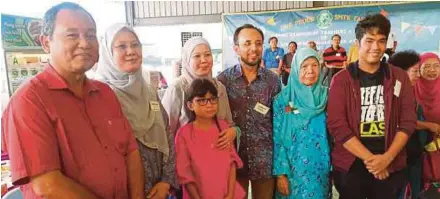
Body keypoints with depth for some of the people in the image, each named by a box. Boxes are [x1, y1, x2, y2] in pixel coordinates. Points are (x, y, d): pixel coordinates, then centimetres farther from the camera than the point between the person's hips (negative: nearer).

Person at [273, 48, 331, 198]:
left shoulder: (327, 97, -1)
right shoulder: (283, 99, -8)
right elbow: (277, 138, -8)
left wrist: (333, 168, 5)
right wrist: (280, 174, -10)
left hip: (321, 173, 2)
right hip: (293, 171, -2)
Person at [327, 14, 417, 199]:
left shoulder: (399, 77, 5)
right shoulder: (341, 80, -4)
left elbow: (408, 121, 1)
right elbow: (337, 125, -11)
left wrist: (387, 157, -11)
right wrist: (369, 158, -14)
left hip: (391, 166, 2)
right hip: (350, 165, -2)